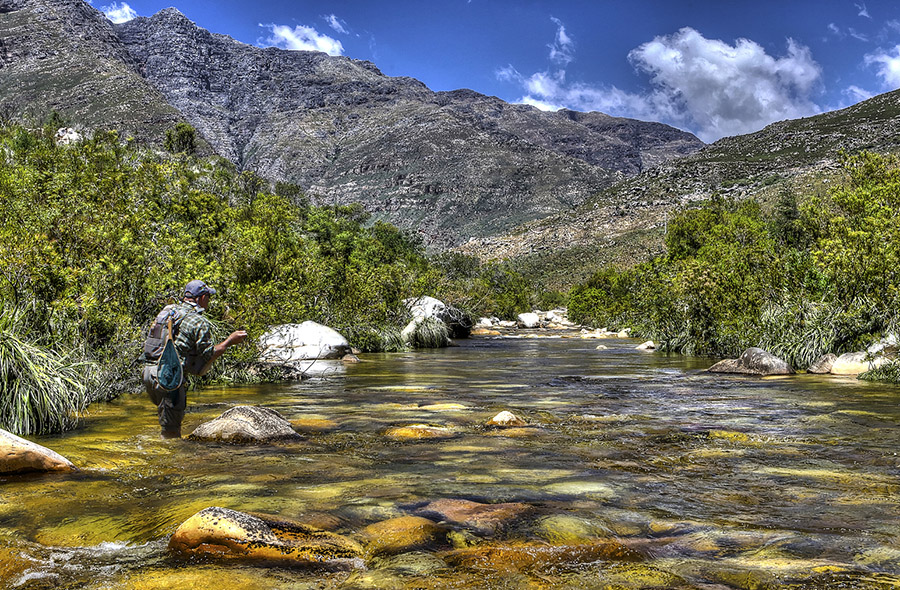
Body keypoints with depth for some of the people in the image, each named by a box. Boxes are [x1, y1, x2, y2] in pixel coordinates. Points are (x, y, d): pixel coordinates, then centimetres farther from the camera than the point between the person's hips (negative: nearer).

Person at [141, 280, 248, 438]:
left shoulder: (166, 310, 14)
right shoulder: (199, 322, -8)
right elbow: (209, 355, -6)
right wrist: (230, 341, 5)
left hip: (148, 371, 8)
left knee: (168, 416, 25)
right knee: (171, 430, -1)